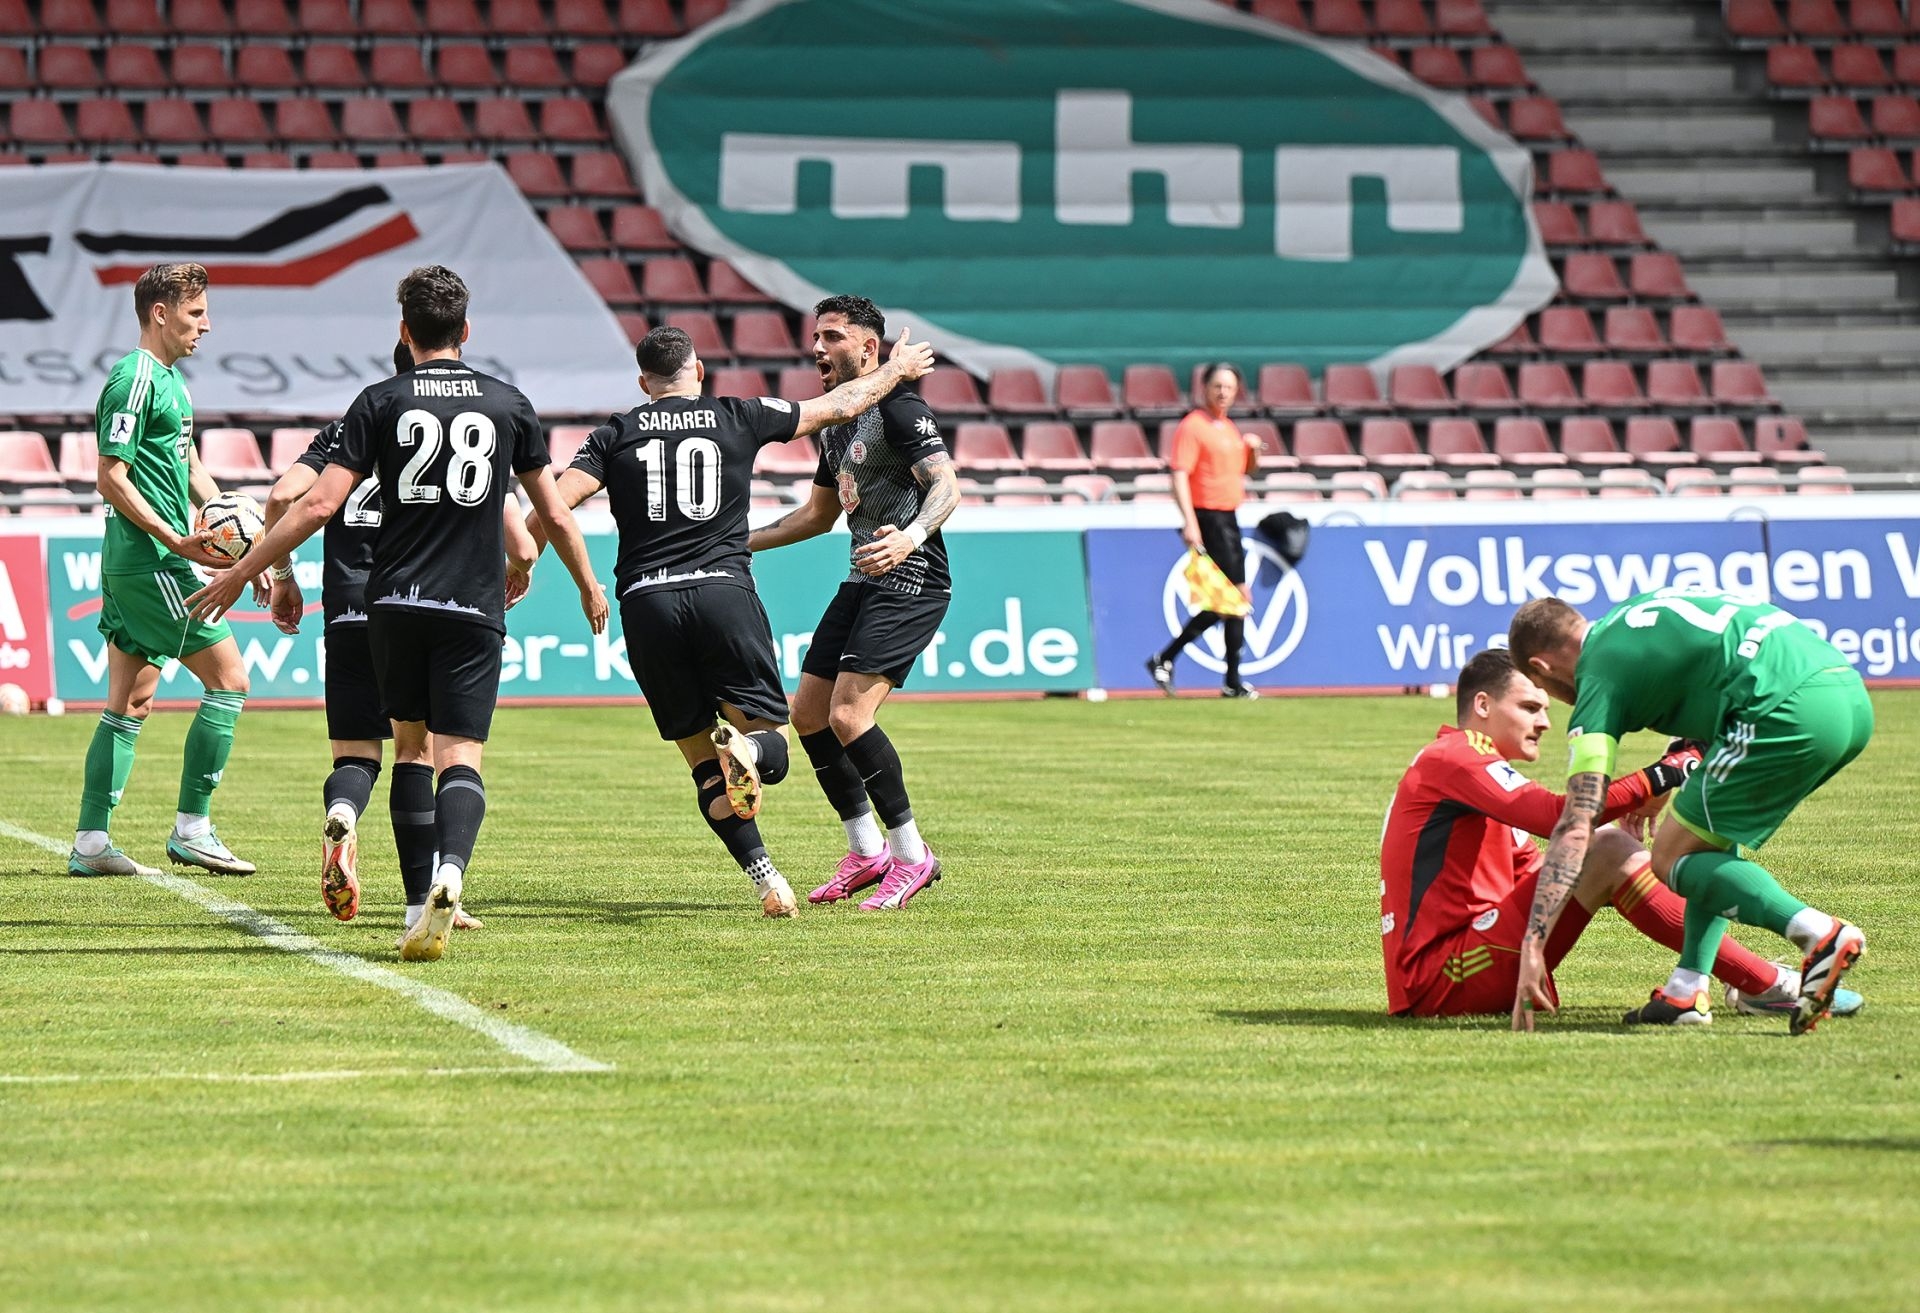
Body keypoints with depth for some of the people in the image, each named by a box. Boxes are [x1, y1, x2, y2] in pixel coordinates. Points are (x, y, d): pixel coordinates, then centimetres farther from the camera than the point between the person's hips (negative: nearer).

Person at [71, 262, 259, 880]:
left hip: (132, 565, 10)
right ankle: (191, 828, -2)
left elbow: (190, 466, 25)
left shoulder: (170, 377, 17)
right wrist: (178, 541, -20)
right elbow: (111, 479, -18)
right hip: (151, 562, -10)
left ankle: (91, 841, 9)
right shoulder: (135, 378, -14)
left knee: (131, 702, 9)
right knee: (229, 679, -5)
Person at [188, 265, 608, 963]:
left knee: (411, 745, 16)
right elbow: (554, 515, 12)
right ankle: (450, 870, -35)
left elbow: (320, 504, -6)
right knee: (460, 755, -6)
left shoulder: (381, 401, 1)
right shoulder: (508, 403, 6)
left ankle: (421, 903, 12)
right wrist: (590, 587, 29)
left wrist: (241, 573, 2)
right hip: (474, 606, -1)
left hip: (396, 599, 1)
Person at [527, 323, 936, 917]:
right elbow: (840, 405, 22)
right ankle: (744, 748, -33)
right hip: (724, 593, -1)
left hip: (646, 601, 1)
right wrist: (896, 370, 38)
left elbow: (557, 500, -2)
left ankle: (762, 872, -5)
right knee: (771, 746, 3)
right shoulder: (739, 418, 12)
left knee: (705, 765, 11)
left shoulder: (616, 434, 12)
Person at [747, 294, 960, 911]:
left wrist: (910, 537, -42)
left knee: (848, 715, -20)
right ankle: (867, 850, 20)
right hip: (864, 582, 10)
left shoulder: (898, 407, -12)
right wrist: (739, 542, 27)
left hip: (910, 581, -10)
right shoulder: (835, 423, 17)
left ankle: (911, 855, -8)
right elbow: (819, 514, 29)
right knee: (807, 714, 8)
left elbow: (946, 485, -23)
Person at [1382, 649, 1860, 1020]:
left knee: (1611, 848, 7)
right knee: (1609, 852, -18)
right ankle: (1760, 985, -16)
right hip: (1439, 983, -10)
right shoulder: (1452, 758, -7)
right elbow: (1557, 817, -23)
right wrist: (1658, 778, -20)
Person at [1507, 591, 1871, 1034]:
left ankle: (1820, 935, -17)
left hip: (1790, 710, -9)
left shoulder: (1600, 674, 4)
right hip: (1851, 691, 9)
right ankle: (1687, 992, 15)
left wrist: (1532, 946, -5)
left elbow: (1575, 829, -3)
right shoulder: (1639, 610, 26)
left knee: (1673, 856, 3)